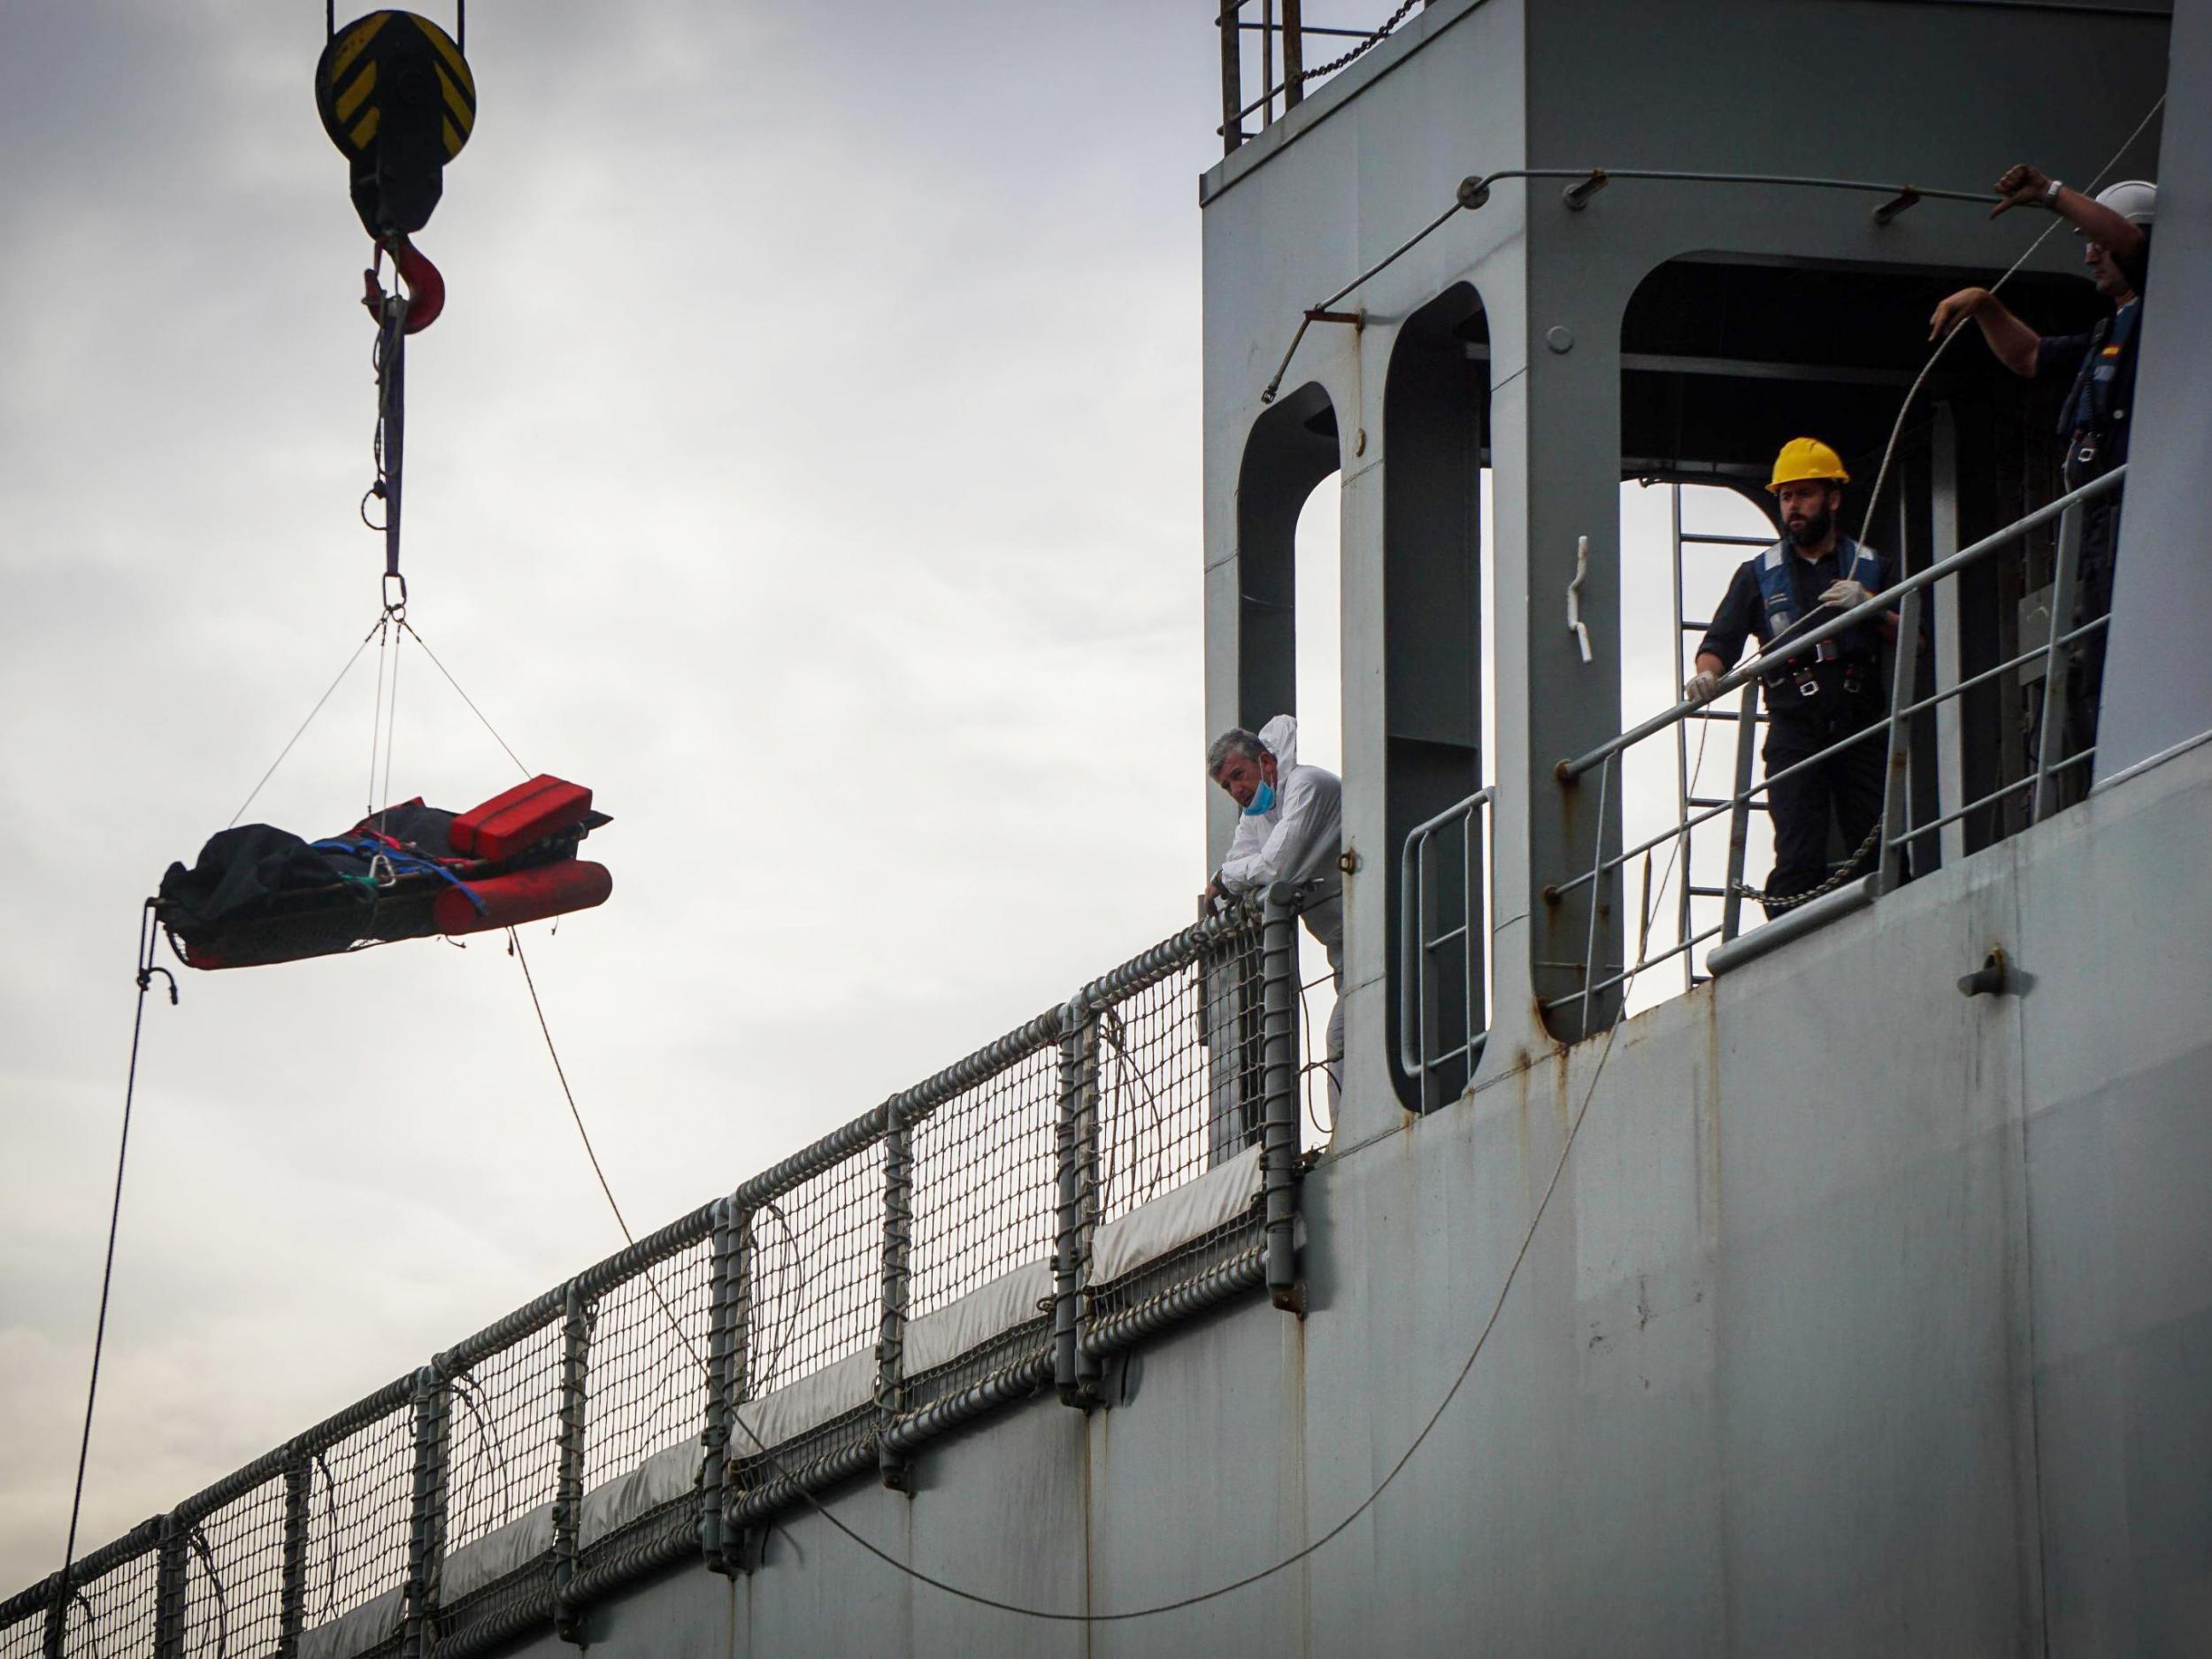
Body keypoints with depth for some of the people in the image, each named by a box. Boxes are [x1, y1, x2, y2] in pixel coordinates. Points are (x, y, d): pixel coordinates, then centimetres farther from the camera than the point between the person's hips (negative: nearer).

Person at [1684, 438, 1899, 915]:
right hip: (1794, 730, -1)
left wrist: (1870, 607, -8)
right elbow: (1722, 641, 9)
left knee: (1878, 853, -8)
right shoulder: (1759, 574, 16)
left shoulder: (1869, 567, 16)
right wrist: (1706, 675, -14)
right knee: (1798, 859, -11)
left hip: (1861, 727, 1)